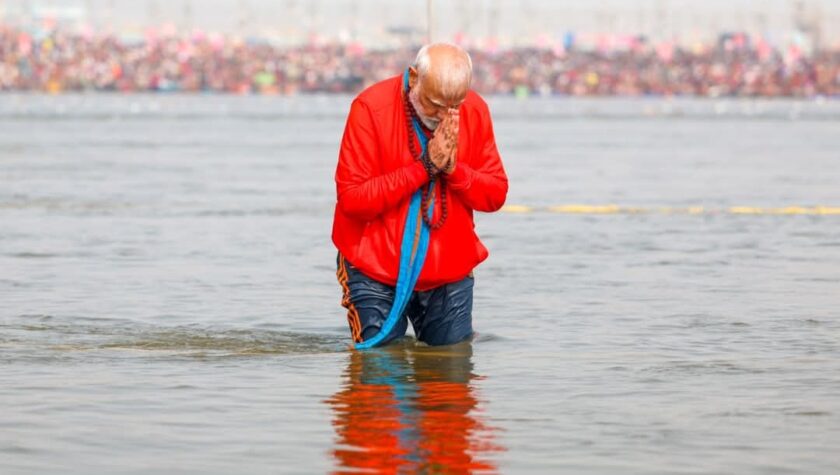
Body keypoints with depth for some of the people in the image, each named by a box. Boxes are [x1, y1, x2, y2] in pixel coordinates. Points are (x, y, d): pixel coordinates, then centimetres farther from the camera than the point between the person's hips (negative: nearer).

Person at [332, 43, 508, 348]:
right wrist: (424, 167, -22)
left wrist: (453, 168, -19)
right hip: (375, 272, -3)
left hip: (450, 271, 3)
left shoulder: (475, 112, -3)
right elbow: (351, 199, -21)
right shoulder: (371, 108, -16)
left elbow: (496, 195, 0)